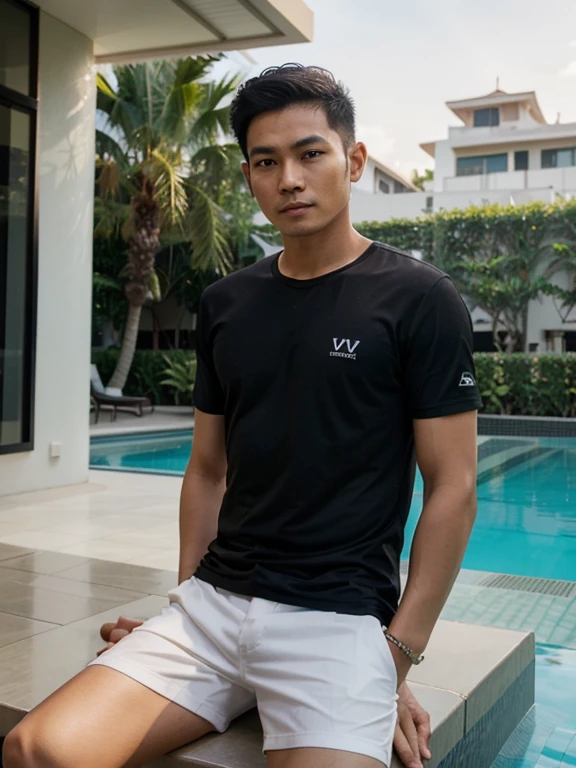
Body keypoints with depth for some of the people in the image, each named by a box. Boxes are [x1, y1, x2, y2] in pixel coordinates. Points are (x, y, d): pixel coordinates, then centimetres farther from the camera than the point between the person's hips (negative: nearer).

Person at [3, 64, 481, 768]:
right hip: (212, 601, 4)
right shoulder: (226, 304, 10)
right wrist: (185, 600, 7)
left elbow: (452, 489, -5)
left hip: (338, 617, -3)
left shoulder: (418, 300, -4)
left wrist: (399, 655, -9)